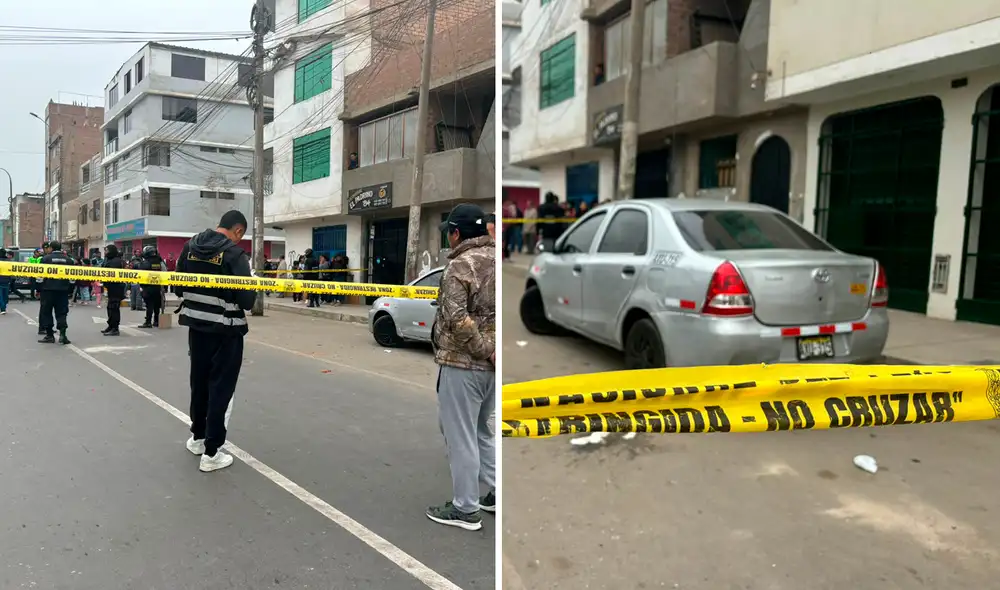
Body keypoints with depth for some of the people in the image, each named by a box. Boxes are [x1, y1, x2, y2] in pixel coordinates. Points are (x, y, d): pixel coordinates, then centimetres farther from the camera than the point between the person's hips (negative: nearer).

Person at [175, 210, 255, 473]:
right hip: (226, 331, -6)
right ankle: (211, 452, 8)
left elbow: (178, 286, 8)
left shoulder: (190, 246, 2)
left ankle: (197, 437, 37)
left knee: (199, 382, 21)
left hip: (196, 326, 6)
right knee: (221, 387, 3)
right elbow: (247, 301, -19)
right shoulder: (235, 254, -17)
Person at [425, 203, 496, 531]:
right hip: (490, 364, 8)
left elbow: (457, 319, -24)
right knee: (481, 432, 22)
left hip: (462, 364, -8)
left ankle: (465, 509, 13)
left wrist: (485, 351, -17)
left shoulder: (461, 264, -15)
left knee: (460, 436, 4)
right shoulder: (495, 259, 9)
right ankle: (496, 494, 26)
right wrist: (490, 351, 7)